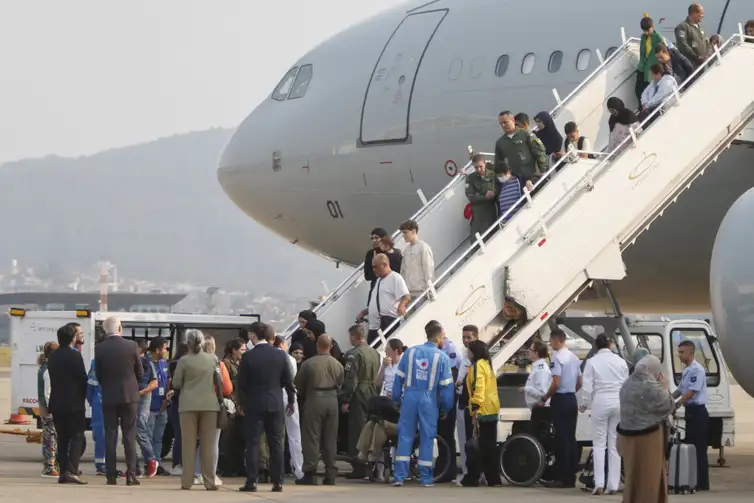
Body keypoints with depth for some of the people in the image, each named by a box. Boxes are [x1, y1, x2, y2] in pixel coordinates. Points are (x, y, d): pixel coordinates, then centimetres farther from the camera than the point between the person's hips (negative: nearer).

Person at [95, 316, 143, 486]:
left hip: (109, 397, 1)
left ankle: (111, 475, 2)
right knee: (129, 436, 2)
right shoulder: (131, 346, -6)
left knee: (110, 436, 5)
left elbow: (98, 375, 2)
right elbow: (140, 373, 2)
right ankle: (131, 475, -3)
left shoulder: (100, 349, -4)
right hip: (130, 395, -1)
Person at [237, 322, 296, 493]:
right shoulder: (280, 355, -1)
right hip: (276, 404, 2)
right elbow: (288, 381, 3)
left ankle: (251, 481, -4)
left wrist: (242, 403, 9)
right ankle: (277, 482, 6)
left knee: (253, 442, 1)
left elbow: (242, 383, -5)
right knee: (276, 443, 7)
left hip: (254, 404, -2)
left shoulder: (248, 357, -9)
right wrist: (291, 400, 15)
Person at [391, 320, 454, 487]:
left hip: (410, 397, 2)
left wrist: (396, 398, 14)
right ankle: (425, 478, 8)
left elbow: (399, 377, 5)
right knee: (427, 438, 6)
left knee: (405, 436, 5)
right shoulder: (442, 357, -5)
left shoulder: (411, 352, 2)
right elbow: (446, 385, -4)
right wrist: (445, 408, 5)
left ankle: (400, 476, 1)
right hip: (429, 400, -2)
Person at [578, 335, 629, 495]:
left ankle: (599, 484, -6)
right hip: (618, 403, 3)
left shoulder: (592, 362, -4)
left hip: (601, 403, -3)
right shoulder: (621, 361, 5)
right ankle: (613, 485, 6)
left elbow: (587, 387, -6)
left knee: (599, 444, 3)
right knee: (615, 445, 8)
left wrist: (584, 404, 8)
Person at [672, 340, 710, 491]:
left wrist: (676, 405, -18)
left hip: (697, 412, -10)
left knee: (699, 448, -8)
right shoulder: (687, 371, 15)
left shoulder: (697, 370, -15)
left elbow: (691, 392, -20)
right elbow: (680, 390, 22)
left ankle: (702, 483, -6)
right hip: (691, 412, 10)